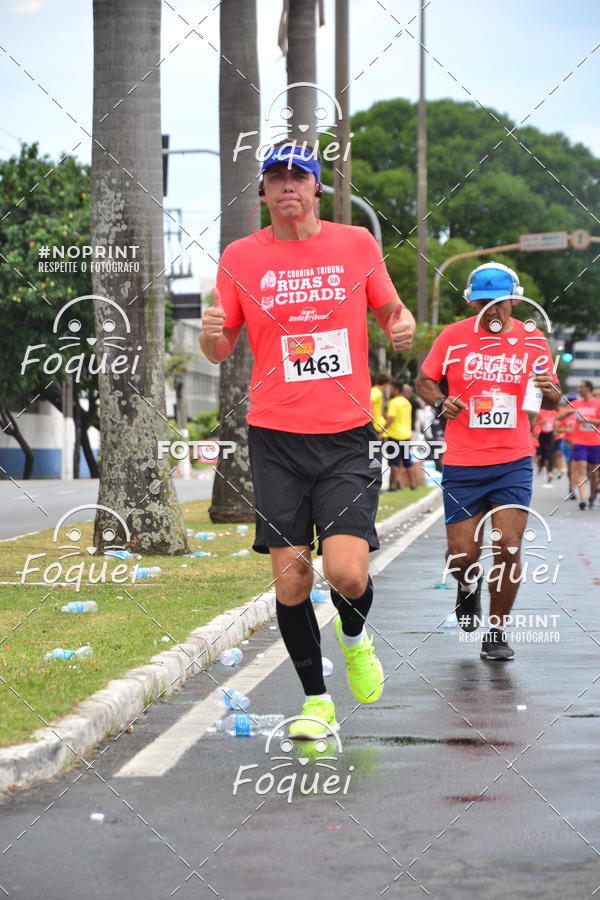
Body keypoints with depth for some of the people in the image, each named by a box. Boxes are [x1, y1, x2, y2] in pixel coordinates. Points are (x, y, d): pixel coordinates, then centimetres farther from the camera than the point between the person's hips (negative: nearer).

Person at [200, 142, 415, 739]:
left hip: (348, 437, -1)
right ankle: (315, 700, 16)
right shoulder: (240, 257, 5)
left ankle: (354, 637, 22)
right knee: (290, 578, -2)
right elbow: (220, 351, 11)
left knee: (346, 573, -13)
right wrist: (211, 332, -12)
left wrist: (402, 326, -6)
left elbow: (389, 311, 17)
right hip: (276, 439, 1)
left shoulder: (356, 244, 5)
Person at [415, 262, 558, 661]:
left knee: (508, 547, -11)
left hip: (514, 462, 0)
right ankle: (469, 584, 37)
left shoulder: (533, 341, 3)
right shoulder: (453, 337, -1)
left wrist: (548, 392, -14)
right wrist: (440, 402, -13)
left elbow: (552, 400, 10)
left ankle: (497, 632, 6)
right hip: (462, 464, 0)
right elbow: (425, 380, 9)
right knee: (461, 557, -1)